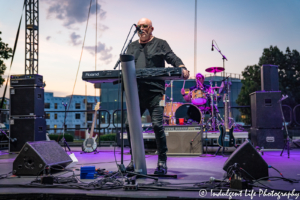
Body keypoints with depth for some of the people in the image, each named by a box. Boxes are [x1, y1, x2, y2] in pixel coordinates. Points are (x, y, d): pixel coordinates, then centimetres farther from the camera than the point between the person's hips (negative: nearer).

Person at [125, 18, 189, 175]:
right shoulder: (132, 47, 24)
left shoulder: (160, 44, 10)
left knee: (157, 125, -11)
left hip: (154, 92, -5)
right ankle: (134, 160, 18)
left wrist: (182, 68, -23)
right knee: (130, 124, 2)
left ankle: (162, 162, 3)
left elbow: (172, 58, -3)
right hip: (135, 92, 5)